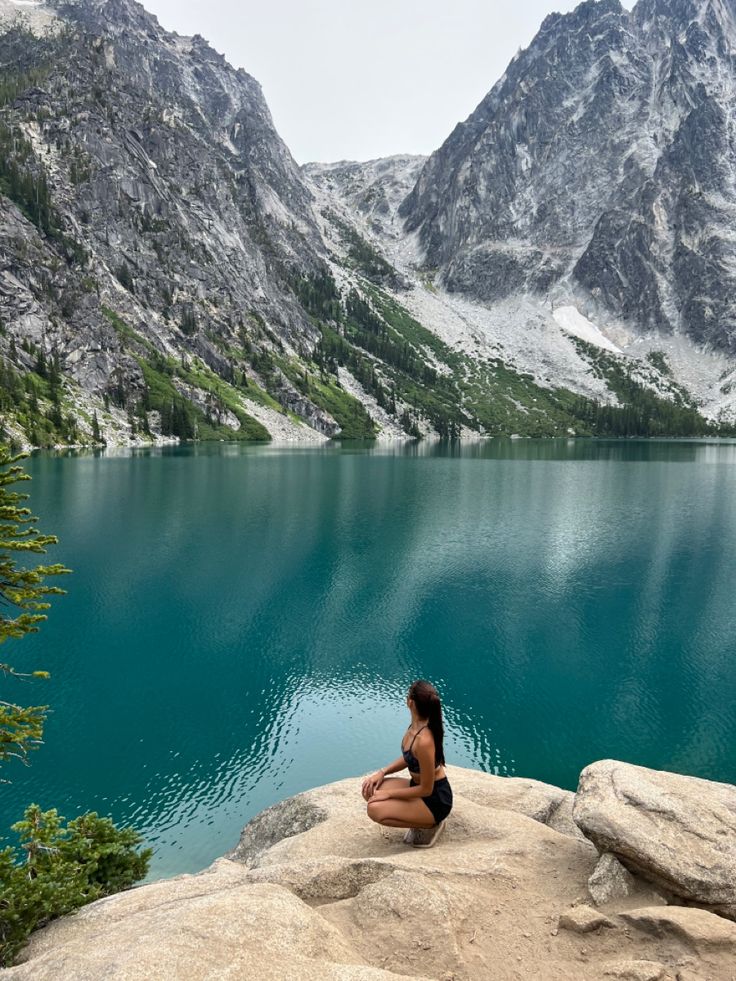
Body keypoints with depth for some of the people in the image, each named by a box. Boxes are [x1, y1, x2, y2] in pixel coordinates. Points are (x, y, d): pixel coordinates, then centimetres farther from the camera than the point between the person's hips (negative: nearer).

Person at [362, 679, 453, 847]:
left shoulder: (424, 741, -33)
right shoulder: (416, 724, -7)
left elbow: (426, 789, -23)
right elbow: (408, 758, 11)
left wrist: (389, 793, -16)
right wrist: (382, 772, -2)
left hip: (435, 799, -9)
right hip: (419, 786, 9)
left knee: (375, 810, -21)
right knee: (370, 789, 1)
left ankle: (428, 825, -2)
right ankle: (421, 819, 10)